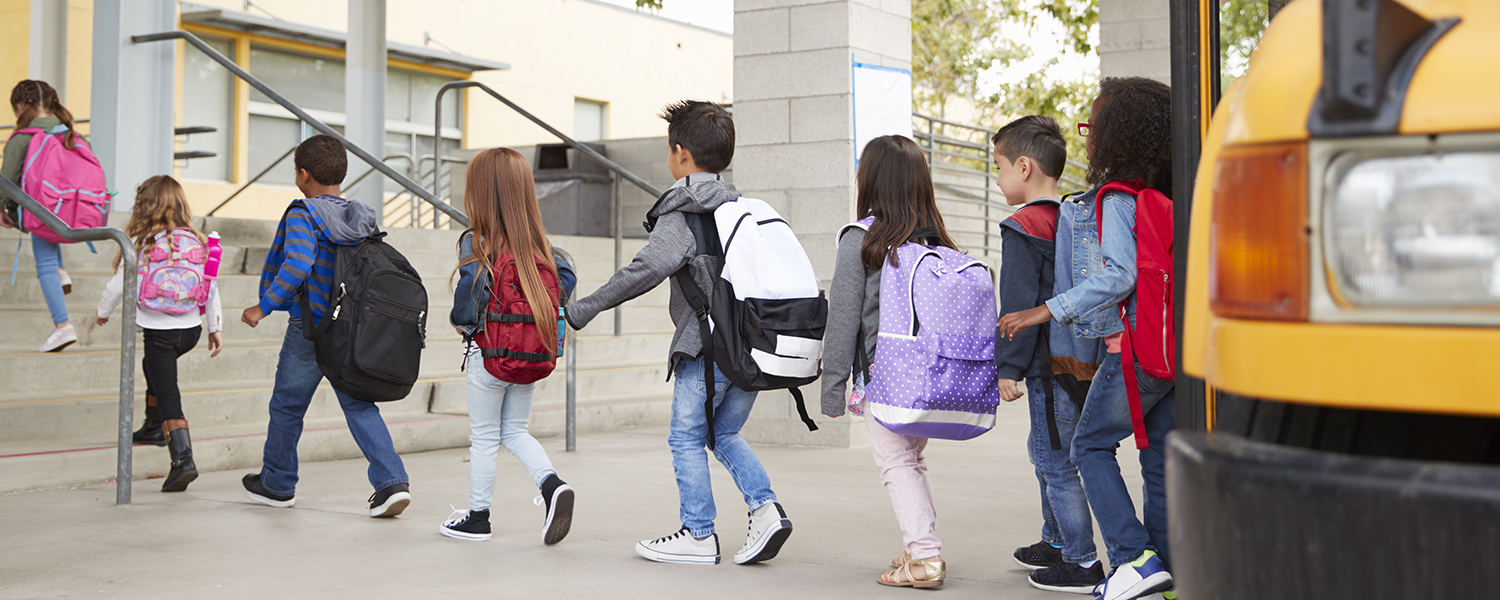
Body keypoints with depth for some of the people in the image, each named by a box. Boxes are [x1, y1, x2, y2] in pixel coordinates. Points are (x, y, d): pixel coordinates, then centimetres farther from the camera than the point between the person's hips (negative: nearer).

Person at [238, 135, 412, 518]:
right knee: (360, 406, 7)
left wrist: (264, 306, -18)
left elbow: (297, 265, -26)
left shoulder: (303, 214, -12)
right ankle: (392, 482, -9)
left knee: (287, 405, 13)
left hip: (310, 328, -5)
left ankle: (277, 483, 28)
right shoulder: (364, 218, 7)